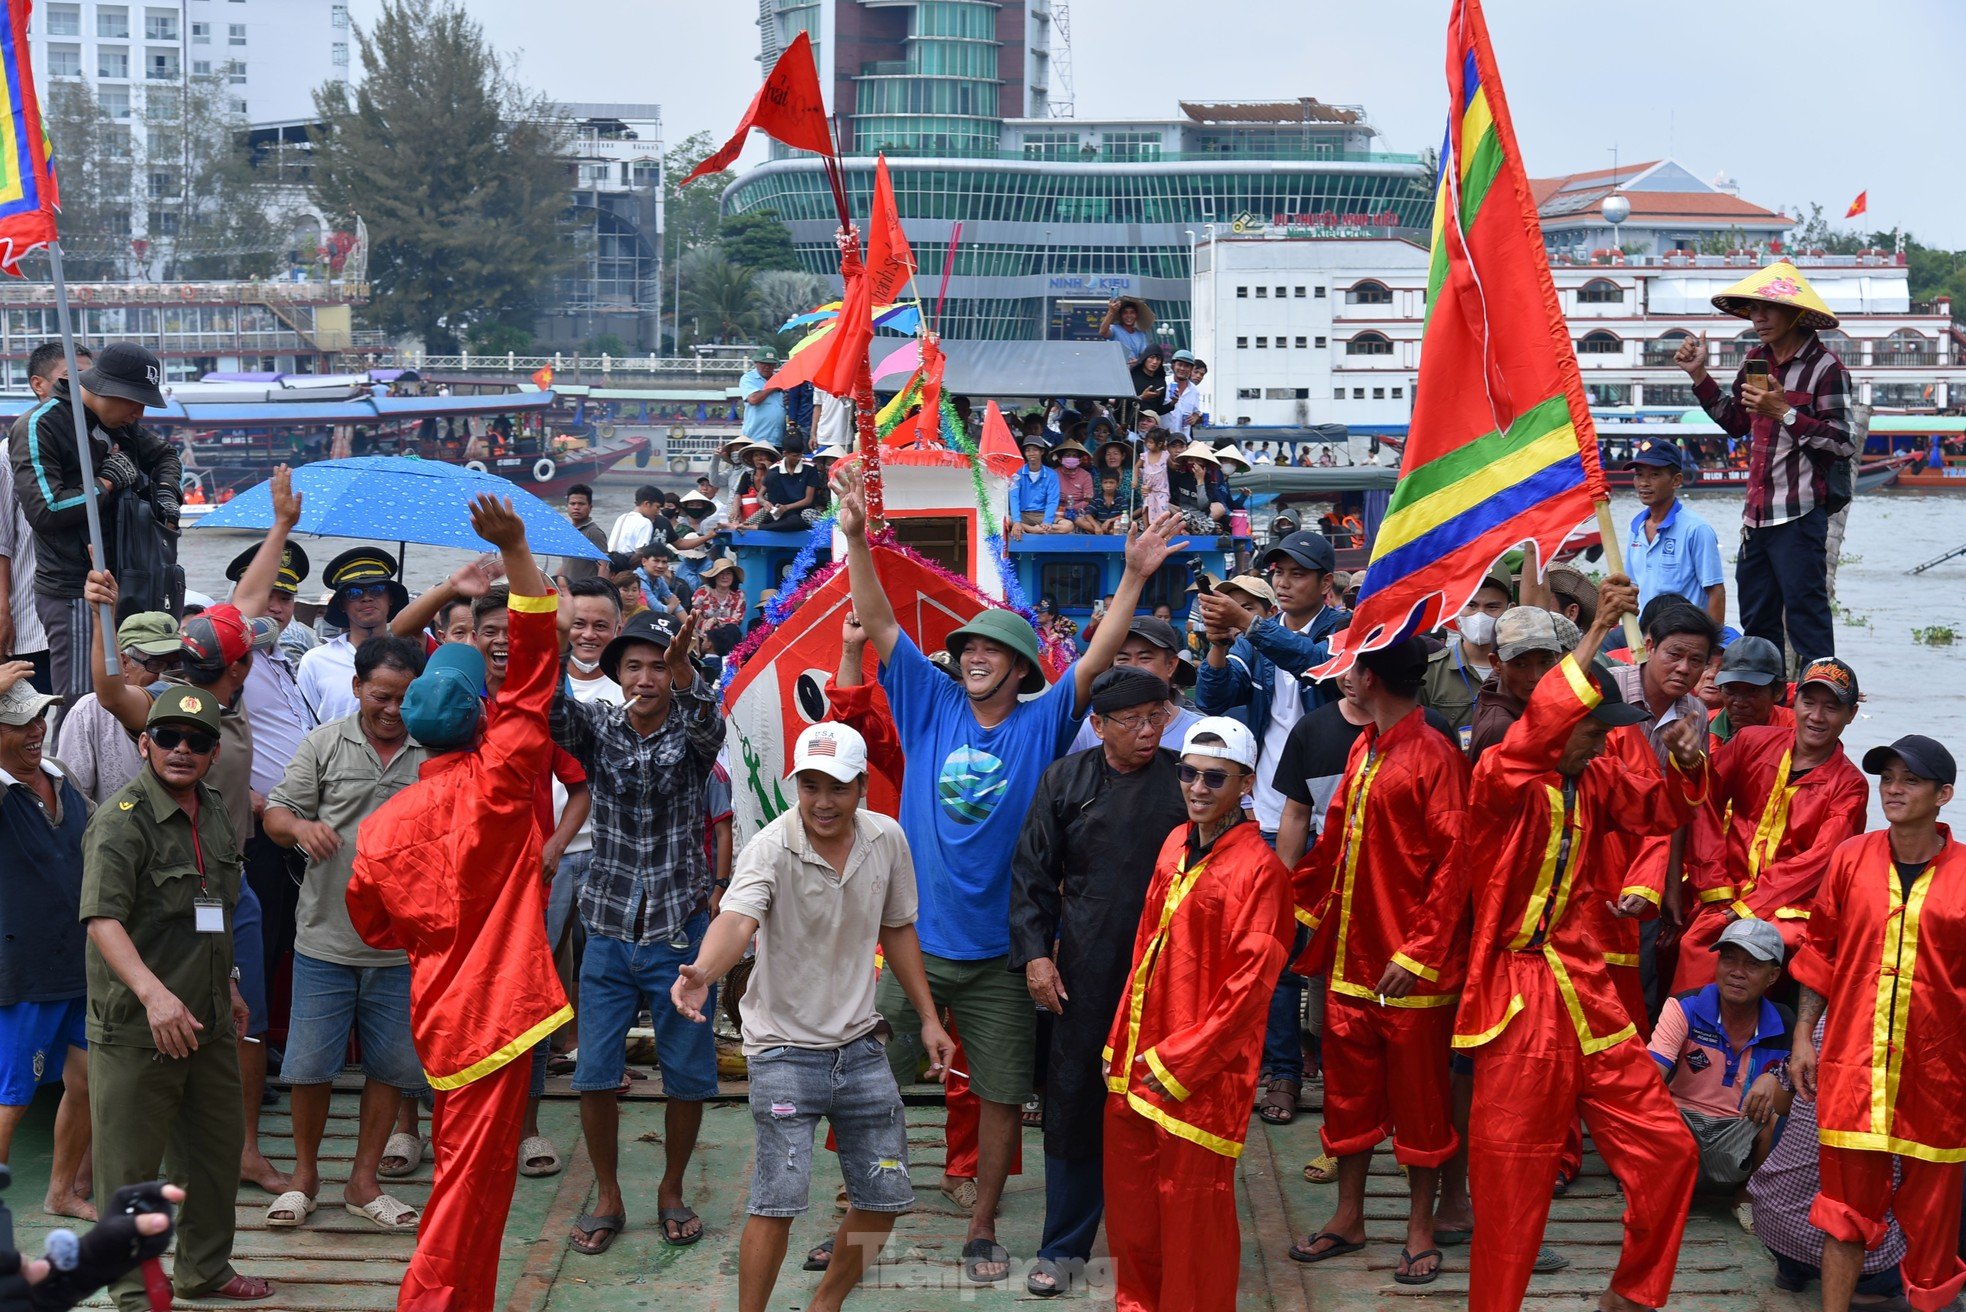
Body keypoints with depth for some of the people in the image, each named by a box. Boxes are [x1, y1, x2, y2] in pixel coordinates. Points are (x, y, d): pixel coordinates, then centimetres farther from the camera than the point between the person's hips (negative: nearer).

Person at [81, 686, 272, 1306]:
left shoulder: (216, 813, 9)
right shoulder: (121, 820, -17)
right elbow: (103, 919, -28)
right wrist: (153, 993, -40)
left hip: (208, 1022, 8)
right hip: (134, 1025, -8)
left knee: (219, 1145, 18)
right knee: (131, 1165, 1)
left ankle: (205, 1268, 36)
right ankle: (134, 1292, 14)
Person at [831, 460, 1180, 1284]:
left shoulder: (1042, 723, -1)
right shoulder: (930, 706, 2)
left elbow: (1095, 661, -10)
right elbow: (879, 624, -3)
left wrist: (1134, 579, -21)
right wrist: (857, 538, -13)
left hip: (1001, 949, -1)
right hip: (917, 938, 1)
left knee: (1002, 1093, 6)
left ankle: (982, 1230, 21)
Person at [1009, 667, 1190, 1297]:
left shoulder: (1185, 781, 1)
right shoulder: (1066, 780, 6)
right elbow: (1031, 873, 8)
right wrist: (1035, 953, 0)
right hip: (1084, 974, 1)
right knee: (1072, 1104, 5)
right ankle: (1065, 1247, 18)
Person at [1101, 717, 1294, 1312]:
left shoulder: (1258, 869, -15)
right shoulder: (1176, 846, 9)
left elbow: (1249, 984, -17)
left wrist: (1178, 1062, -15)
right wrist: (1121, 1044, 13)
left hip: (1202, 1074, -7)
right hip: (1138, 1063, 7)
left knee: (1192, 1210, 2)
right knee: (1130, 1196, 17)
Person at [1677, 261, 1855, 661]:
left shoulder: (1825, 368, -11)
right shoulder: (1757, 360, 11)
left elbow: (1844, 443, -16)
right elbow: (1735, 421, 25)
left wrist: (1785, 412, -24)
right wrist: (1697, 374, 16)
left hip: (1799, 514, -8)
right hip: (1757, 512, 8)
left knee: (1805, 616, -8)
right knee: (1757, 625, 15)